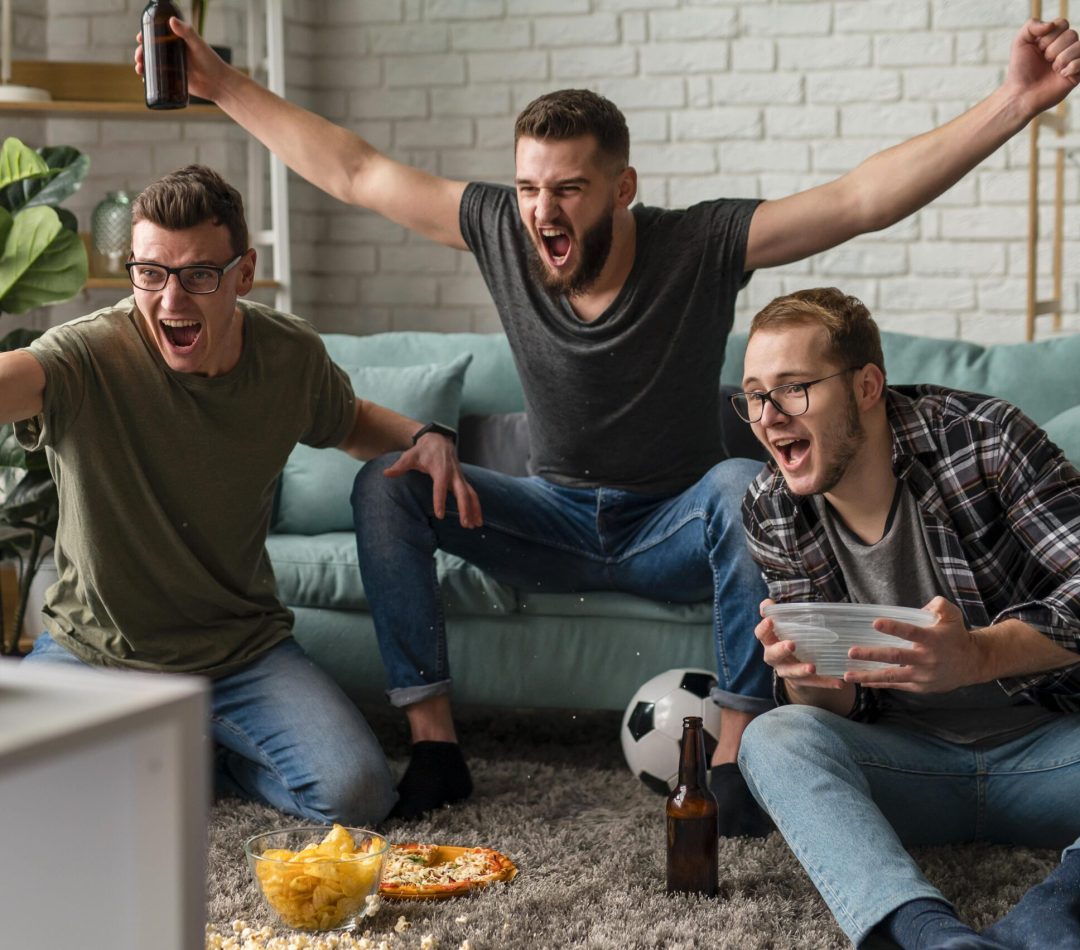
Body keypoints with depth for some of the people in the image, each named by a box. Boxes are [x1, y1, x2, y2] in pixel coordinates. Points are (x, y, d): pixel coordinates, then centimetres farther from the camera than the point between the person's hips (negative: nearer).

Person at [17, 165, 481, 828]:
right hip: (94, 649, -2)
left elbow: (350, 422, 18)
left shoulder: (293, 356, -6)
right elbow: (17, 378, -46)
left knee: (357, 794, -18)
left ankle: (208, 756, 13)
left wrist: (425, 438, -5)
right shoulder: (89, 357, -21)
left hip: (243, 648, 2)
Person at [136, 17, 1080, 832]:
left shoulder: (701, 245, -20)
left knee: (742, 484, -36)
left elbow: (863, 199, -29)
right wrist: (222, 84, -5)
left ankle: (737, 749, -28)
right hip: (554, 522, 3)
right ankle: (434, 744, -17)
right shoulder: (500, 230, -12)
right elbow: (350, 168, -5)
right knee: (385, 483, -17)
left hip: (674, 532, -3)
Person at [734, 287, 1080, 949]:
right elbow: (841, 707, 1)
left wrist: (977, 656, -37)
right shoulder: (772, 515, -2)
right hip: (911, 763, 2)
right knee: (774, 737, -28)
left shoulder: (983, 438, -12)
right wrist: (808, 679, -25)